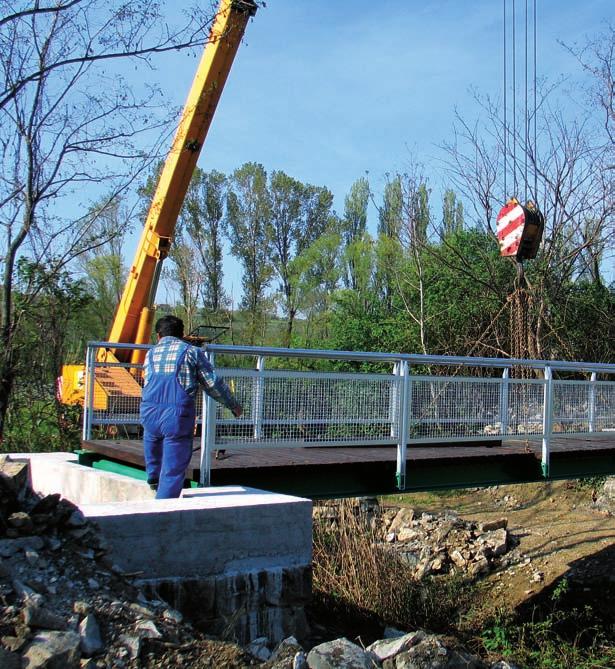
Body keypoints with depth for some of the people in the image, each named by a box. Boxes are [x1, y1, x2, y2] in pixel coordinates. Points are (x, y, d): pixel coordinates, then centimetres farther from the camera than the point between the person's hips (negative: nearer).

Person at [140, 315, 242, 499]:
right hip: (178, 417, -4)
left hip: (149, 414, 4)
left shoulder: (151, 354, 14)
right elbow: (212, 383, 4)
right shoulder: (192, 352, 3)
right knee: (173, 470, 5)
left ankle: (153, 476, 46)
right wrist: (233, 405, 17)